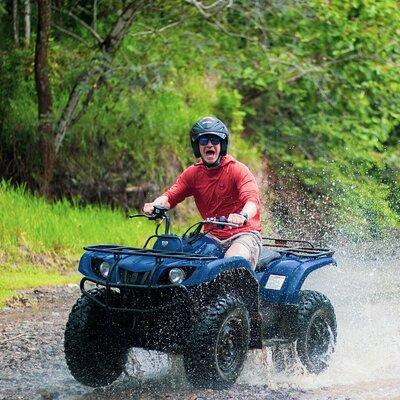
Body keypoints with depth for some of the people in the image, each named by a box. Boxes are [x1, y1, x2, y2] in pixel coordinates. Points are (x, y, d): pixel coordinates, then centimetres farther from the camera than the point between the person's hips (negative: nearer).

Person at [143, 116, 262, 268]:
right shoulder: (192, 173, 11)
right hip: (212, 236, 5)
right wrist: (154, 206, -22)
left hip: (244, 234, -5)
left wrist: (243, 216, -45)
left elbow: (252, 200, -21)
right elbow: (170, 196, 2)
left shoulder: (238, 170, -6)